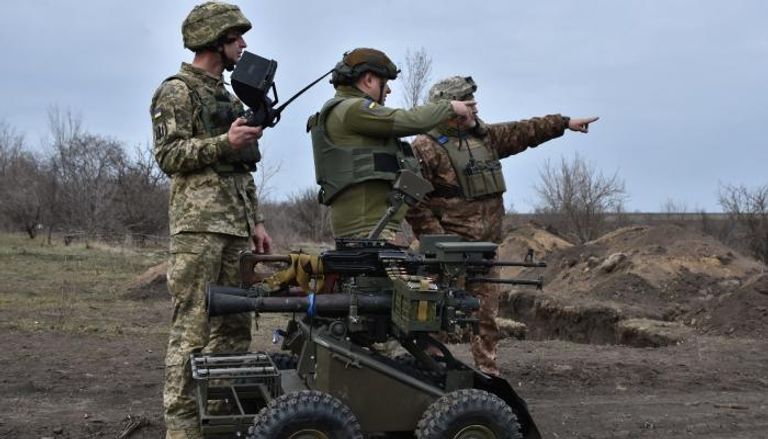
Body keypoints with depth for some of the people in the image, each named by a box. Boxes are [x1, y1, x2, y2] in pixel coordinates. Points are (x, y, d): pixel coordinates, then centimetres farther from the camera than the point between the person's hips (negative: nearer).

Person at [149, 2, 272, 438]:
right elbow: (169, 156, -11)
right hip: (199, 222, -8)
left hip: (236, 224, 8)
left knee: (235, 322, 8)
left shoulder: (229, 96, 22)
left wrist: (257, 221, 17)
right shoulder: (177, 91, -2)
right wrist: (224, 143, -21)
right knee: (193, 324, -10)